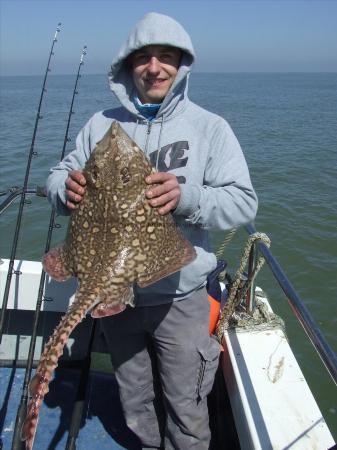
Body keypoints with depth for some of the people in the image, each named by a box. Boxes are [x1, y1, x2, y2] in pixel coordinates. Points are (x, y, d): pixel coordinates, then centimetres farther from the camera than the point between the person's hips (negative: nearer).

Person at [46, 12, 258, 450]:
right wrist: (67, 186, -18)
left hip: (179, 297, -3)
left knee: (185, 410, 13)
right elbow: (59, 176, 7)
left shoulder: (209, 126, -6)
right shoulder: (101, 123, 3)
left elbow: (243, 201, -10)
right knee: (136, 407, 24)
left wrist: (186, 196, -29)